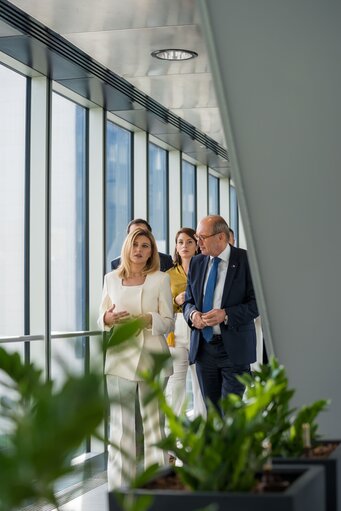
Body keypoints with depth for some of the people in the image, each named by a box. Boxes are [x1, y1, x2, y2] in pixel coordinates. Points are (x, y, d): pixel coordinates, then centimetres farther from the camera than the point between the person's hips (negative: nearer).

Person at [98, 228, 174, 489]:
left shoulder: (161, 279, 3)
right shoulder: (111, 279, 10)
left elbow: (168, 322, 1)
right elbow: (102, 317, 15)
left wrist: (147, 319, -17)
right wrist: (108, 318, -8)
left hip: (151, 358, -2)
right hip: (120, 357, 2)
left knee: (154, 422, 3)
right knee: (120, 423, 2)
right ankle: (120, 483, 9)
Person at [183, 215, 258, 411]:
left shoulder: (246, 260, -6)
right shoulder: (196, 263, 10)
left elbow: (257, 303, -9)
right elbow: (188, 301, 16)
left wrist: (226, 314, -21)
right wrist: (192, 313, -7)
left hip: (234, 349, -5)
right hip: (203, 347, 5)